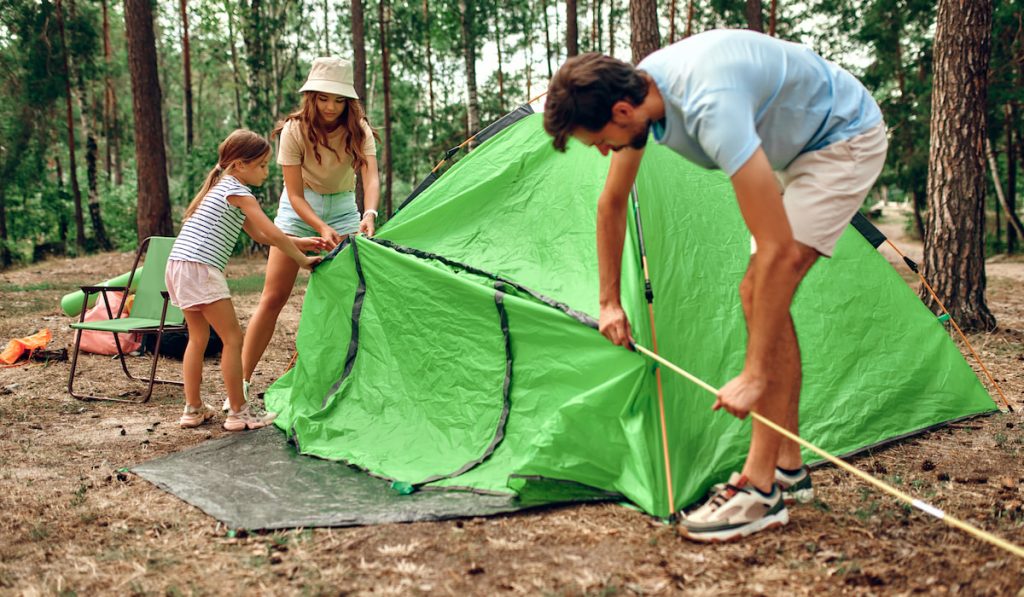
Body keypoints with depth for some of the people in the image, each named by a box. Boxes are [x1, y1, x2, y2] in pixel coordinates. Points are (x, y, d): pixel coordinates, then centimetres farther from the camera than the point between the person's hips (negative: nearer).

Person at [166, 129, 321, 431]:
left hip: (178, 265, 10)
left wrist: (298, 243, 22)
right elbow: (275, 236, -12)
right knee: (233, 337, -4)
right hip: (200, 267, -10)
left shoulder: (221, 187, 23)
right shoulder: (238, 192, -7)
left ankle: (193, 409, 21)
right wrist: (303, 261, -1)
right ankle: (238, 412, 1)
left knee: (198, 337, 17)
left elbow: (259, 235, 26)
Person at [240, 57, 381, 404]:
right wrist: (321, 228, -34)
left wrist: (370, 213, -47)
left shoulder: (358, 129, -14)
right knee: (273, 298, -4)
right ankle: (242, 382, 2)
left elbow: (371, 176, -27)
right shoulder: (295, 130, -19)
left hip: (342, 209, 2)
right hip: (299, 209, -2)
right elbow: (295, 194, -19)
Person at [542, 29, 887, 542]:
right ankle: (788, 468, 12)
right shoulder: (637, 88, -11)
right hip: (800, 145, 9)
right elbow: (611, 204, 7)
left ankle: (760, 490, -14)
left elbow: (779, 248, -40)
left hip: (846, 138, -9)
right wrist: (609, 302, 10)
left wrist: (755, 375, -35)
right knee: (759, 295, 3)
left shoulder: (710, 105, -39)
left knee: (766, 289, -19)